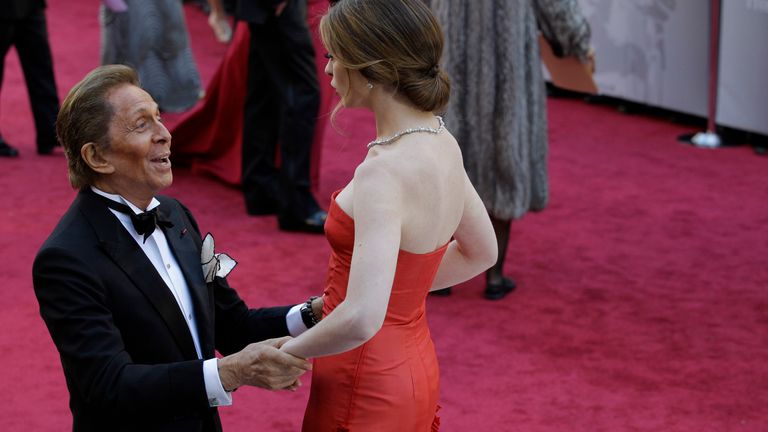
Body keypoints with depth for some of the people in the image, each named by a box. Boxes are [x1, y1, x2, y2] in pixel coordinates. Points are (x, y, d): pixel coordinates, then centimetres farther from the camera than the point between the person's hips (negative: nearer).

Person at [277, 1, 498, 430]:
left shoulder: (384, 172, -26)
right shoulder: (443, 145, -1)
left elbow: (360, 320, -33)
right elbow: (481, 252, 16)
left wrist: (288, 351, -17)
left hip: (367, 390, -8)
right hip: (416, 372, 8)